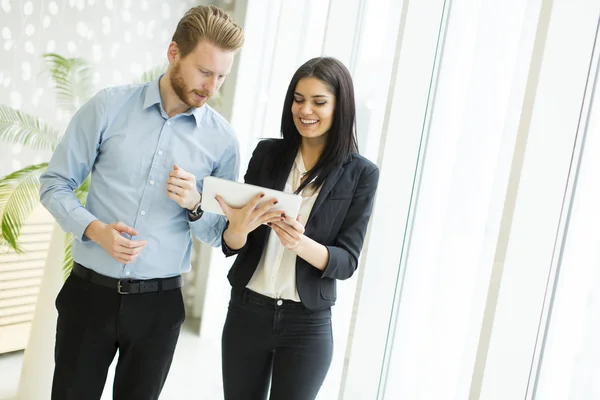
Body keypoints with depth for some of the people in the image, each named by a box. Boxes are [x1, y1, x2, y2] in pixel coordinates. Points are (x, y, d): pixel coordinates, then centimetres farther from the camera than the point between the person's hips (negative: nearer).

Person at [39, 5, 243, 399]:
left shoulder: (222, 139, -2)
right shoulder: (109, 107, -5)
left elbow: (222, 235, 5)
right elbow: (55, 184, 0)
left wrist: (194, 205, -16)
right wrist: (95, 229, -18)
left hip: (159, 302, 1)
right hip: (90, 292, 0)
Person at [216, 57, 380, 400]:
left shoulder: (361, 174, -6)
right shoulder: (267, 153, -1)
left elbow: (347, 261, -8)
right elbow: (232, 246, 0)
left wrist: (300, 243, -27)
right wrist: (238, 226, -24)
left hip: (307, 326, -2)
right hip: (246, 313, 2)